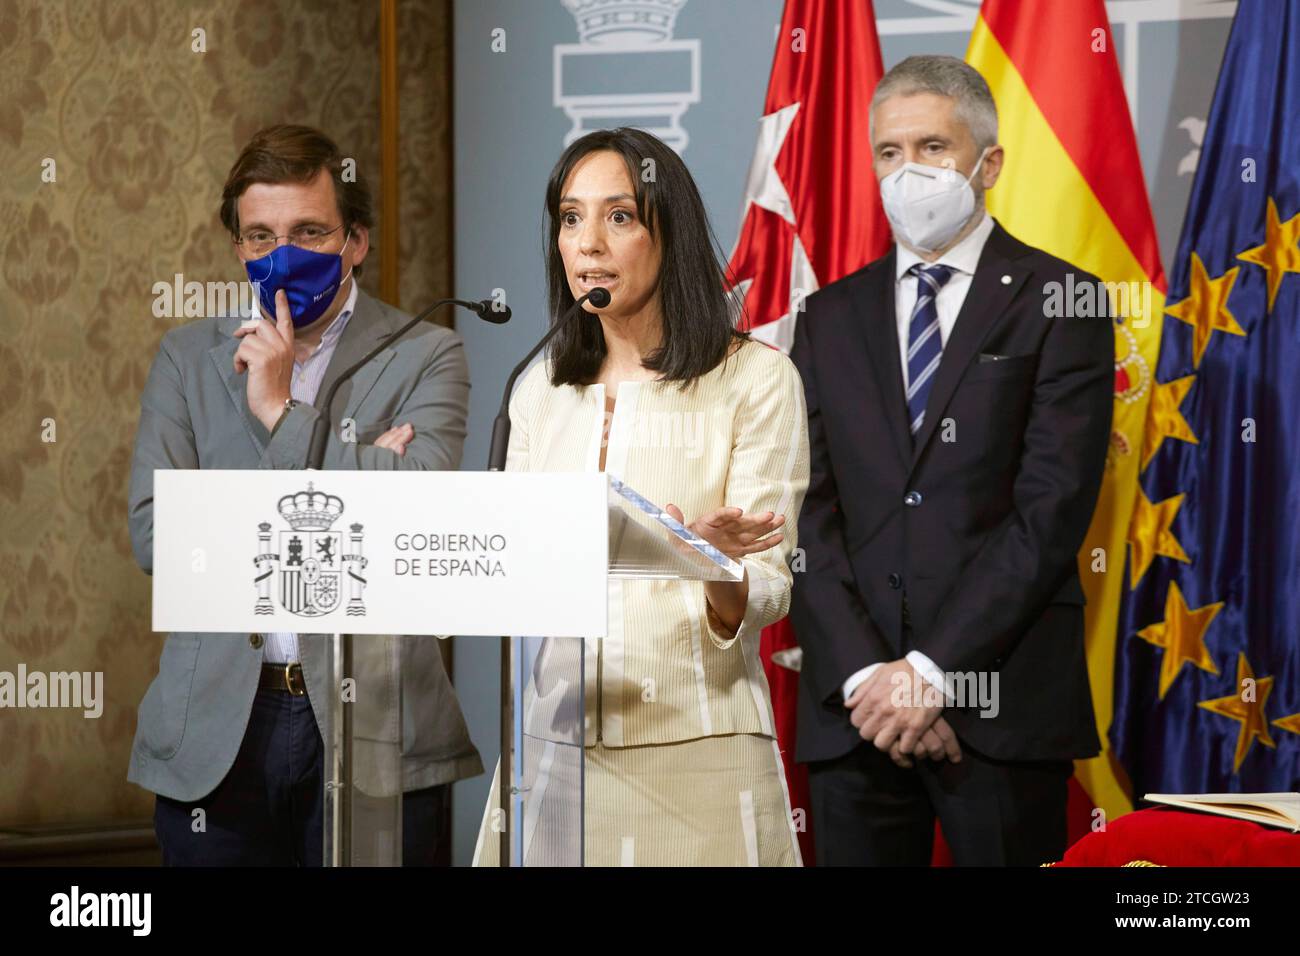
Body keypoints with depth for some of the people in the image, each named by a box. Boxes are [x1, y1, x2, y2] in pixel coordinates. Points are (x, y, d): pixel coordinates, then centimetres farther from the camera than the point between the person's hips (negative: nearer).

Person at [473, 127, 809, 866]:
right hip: (552, 743, 4)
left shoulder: (756, 378, -1)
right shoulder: (540, 391, 13)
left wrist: (717, 574, -28)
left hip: (693, 747, -4)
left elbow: (766, 591, -7)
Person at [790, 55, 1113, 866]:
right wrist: (863, 674, -8)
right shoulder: (832, 318, 13)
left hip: (1004, 707, -3)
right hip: (852, 708, 3)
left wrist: (933, 670, -12)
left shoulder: (1058, 304, 1)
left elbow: (1053, 510, -8)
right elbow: (808, 511, 5)